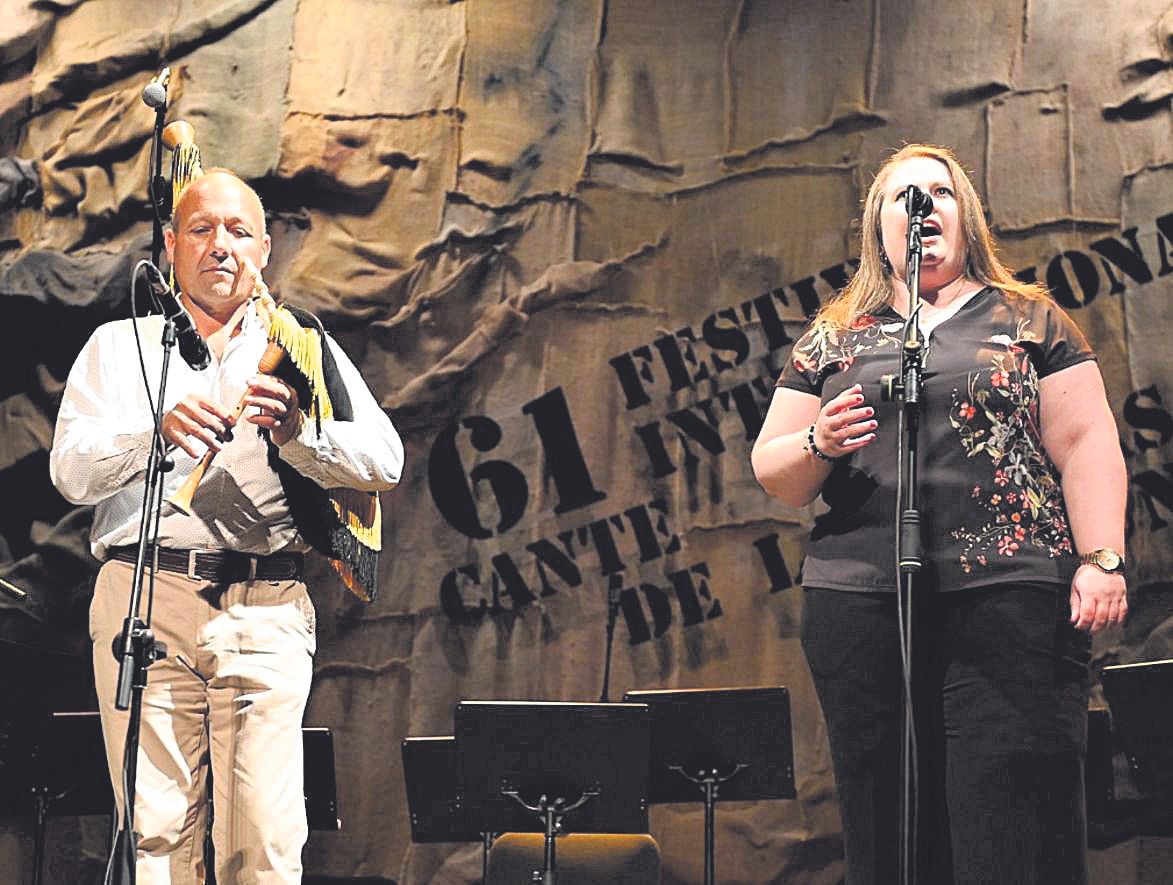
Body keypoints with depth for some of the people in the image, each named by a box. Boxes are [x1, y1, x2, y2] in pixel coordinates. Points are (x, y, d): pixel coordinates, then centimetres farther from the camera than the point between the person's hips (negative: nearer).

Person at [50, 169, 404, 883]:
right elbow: (71, 471, 3)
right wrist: (157, 433, -15)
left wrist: (297, 431, -12)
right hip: (144, 597, 0)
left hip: (266, 609, 0)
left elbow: (385, 463, 6)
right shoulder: (120, 345, 18)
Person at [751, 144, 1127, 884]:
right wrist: (818, 445, -7)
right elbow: (772, 472, 14)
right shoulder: (832, 339, 17)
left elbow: (1086, 444, 6)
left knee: (1019, 819, -9)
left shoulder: (1030, 320, 13)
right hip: (862, 604, 2)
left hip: (1012, 597, -2)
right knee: (887, 822, 2)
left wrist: (1101, 560, -6)